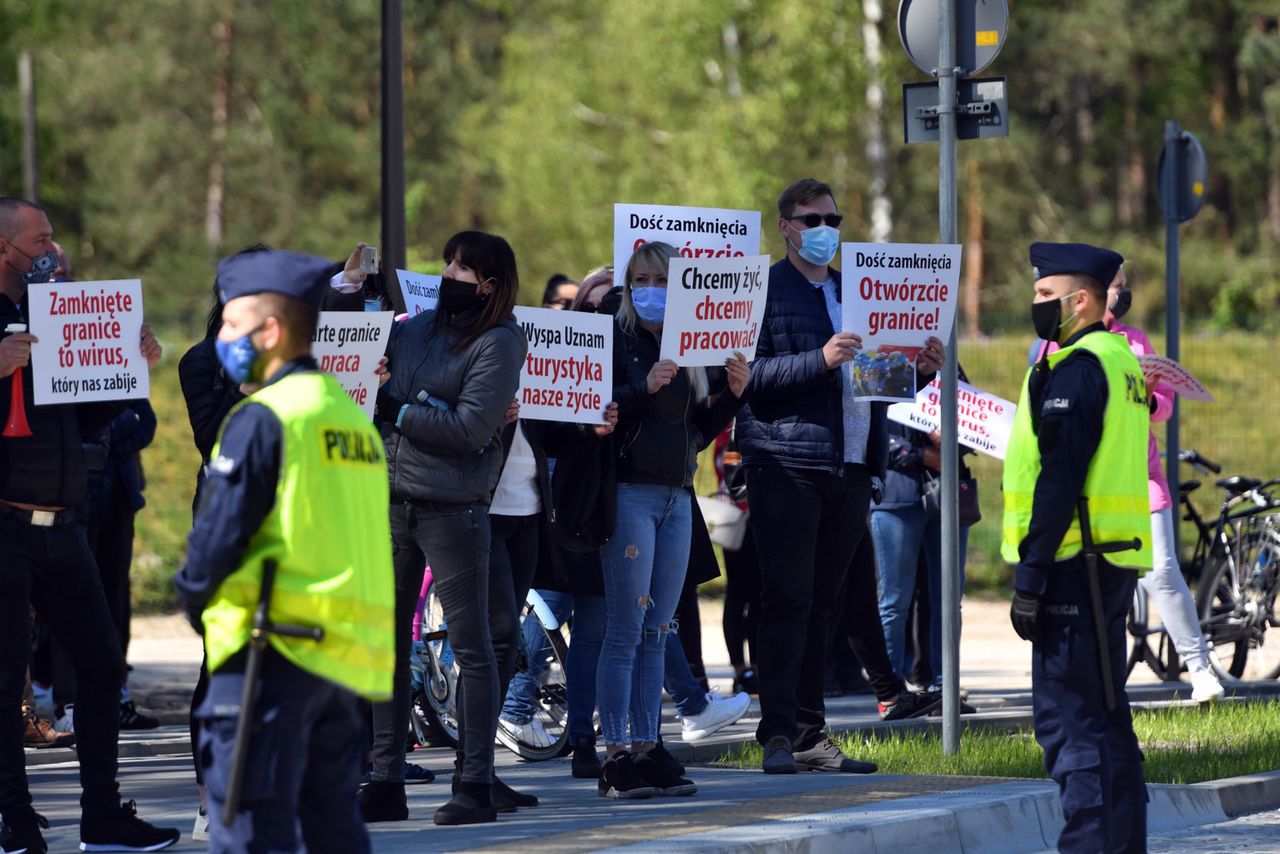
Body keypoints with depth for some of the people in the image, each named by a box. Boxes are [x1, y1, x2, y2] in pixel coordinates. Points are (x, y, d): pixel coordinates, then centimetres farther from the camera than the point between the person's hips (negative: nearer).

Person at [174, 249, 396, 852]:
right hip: (347, 654, 8)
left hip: (275, 649, -8)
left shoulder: (264, 418, -9)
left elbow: (219, 532, -14)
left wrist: (194, 598, 5)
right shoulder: (353, 418, 16)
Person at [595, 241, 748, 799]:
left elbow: (699, 433, 16)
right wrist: (645, 388, -26)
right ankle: (615, 757, -6)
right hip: (630, 494, -6)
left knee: (656, 632, 7)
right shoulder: (618, 338, -4)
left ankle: (645, 749, 10)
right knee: (625, 632, -7)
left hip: (677, 497, 6)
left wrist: (732, 393, 2)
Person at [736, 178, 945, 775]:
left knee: (822, 603, 8)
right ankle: (777, 733, -10)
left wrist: (919, 368, 4)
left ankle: (810, 732, 11)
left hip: (850, 467, 6)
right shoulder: (764, 290, -1)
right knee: (788, 600, -9)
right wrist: (820, 359, -23)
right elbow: (750, 375, -13)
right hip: (787, 466, -6)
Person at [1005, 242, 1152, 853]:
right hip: (1115, 560, 10)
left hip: (1076, 563, -10)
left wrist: (1030, 574, -19)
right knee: (1104, 714, 15)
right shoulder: (1121, 361, 18)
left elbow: (1060, 477, -19)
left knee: (1066, 717, -10)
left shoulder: (1074, 369, -13)